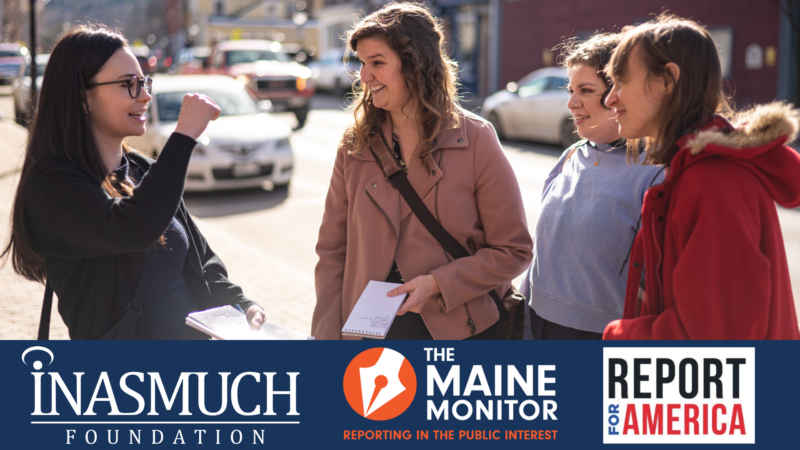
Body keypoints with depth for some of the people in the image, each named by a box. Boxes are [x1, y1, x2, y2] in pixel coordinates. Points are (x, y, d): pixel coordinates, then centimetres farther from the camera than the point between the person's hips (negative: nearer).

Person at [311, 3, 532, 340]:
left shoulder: (475, 141, -8)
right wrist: (328, 335, -7)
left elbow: (513, 251, -7)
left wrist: (437, 284, -18)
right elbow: (332, 251, 3)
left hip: (460, 329, -2)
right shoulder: (355, 147, 1)